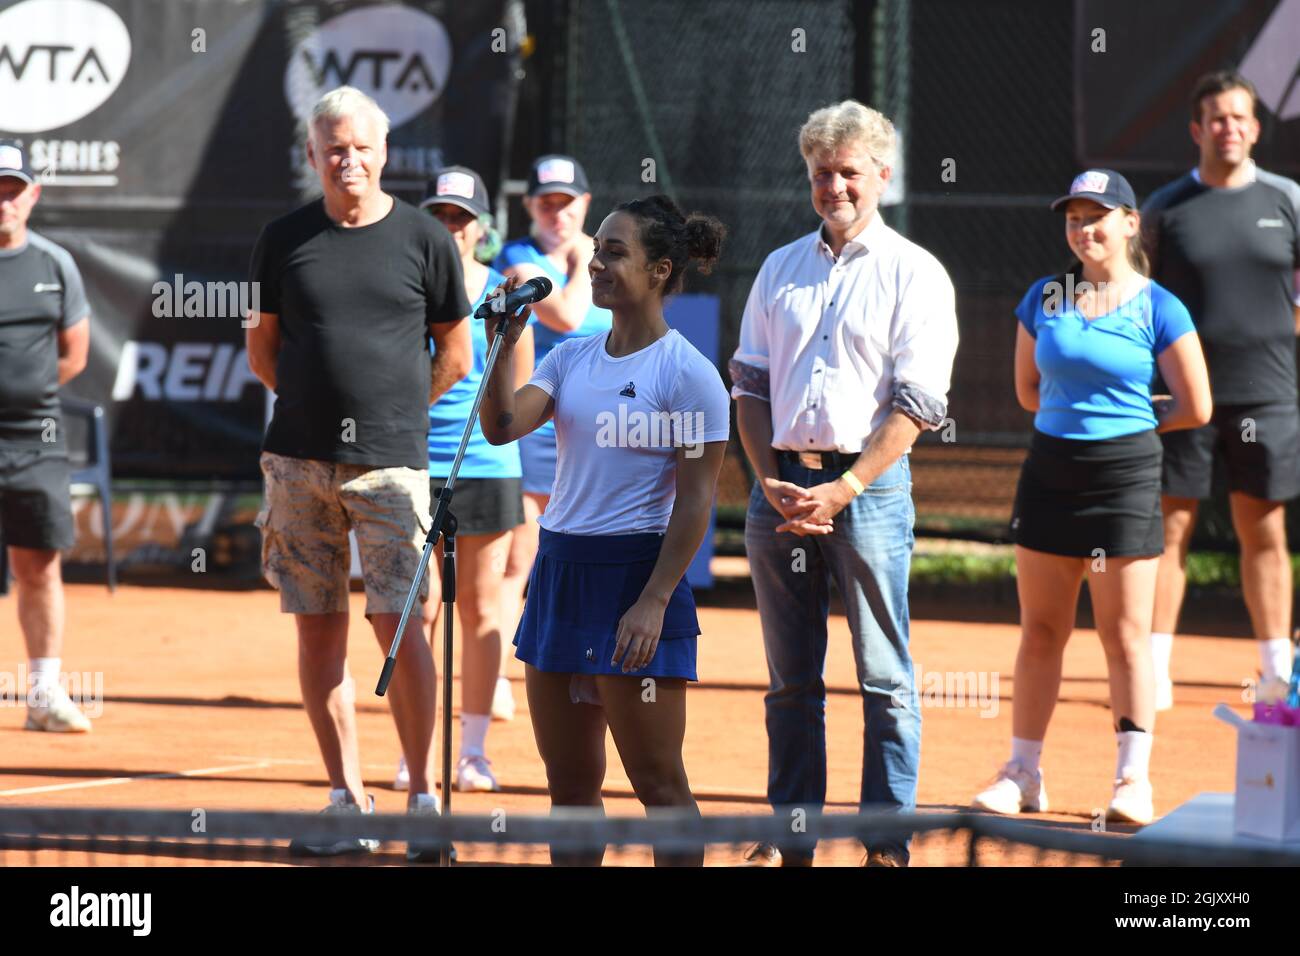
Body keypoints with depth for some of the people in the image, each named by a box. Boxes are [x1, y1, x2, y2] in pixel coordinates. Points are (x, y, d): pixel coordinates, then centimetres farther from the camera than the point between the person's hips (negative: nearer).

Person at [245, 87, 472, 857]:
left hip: (390, 462, -3)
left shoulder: (426, 240, 2)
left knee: (397, 620, -9)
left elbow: (455, 355, 9)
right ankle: (348, 801, 9)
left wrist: (396, 412, 8)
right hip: (300, 462, 3)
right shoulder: (285, 240, 8)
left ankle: (424, 795, -1)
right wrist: (318, 403, 10)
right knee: (319, 628, 3)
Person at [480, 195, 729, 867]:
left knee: (657, 784, -4)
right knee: (568, 783, 10)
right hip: (558, 570, 7)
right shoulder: (570, 358, 11)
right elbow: (502, 427, -2)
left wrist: (653, 602, -17)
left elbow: (695, 501, -11)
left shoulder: (688, 373, -9)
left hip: (635, 576, -7)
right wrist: (504, 345, -12)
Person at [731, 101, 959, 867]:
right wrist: (772, 482, -1)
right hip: (781, 483, 5)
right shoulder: (781, 270, 14)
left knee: (885, 679, -3)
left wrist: (841, 490, -14)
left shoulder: (914, 274, -1)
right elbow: (750, 385, 13)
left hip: (869, 484, -5)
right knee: (791, 678, 8)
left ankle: (890, 841, 0)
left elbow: (916, 405, -7)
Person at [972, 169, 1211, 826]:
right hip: (1050, 470, 4)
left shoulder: (1158, 310, -4)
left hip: (1125, 476, -4)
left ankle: (1133, 779, 3)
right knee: (1039, 630, 8)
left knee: (1125, 636, -2)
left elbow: (1195, 408, -2)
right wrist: (1086, 411, 6)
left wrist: (1124, 421, 6)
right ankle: (1023, 772, 14)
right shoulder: (1044, 299, 7)